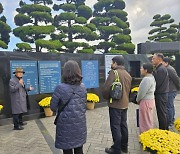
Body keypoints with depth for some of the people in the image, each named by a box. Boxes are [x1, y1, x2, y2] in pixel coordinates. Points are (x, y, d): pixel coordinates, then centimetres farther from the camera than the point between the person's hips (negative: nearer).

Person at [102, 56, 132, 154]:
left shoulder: (114, 72, -15)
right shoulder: (128, 75, 9)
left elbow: (106, 87, -18)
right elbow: (128, 89, 12)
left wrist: (106, 97, -2)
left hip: (115, 104, -8)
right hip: (125, 104, 8)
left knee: (115, 126, 3)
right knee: (123, 125, 17)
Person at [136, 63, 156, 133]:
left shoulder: (147, 79, -22)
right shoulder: (151, 77, 9)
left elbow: (142, 92, -23)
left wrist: (137, 100, -5)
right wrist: (139, 99, 12)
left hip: (146, 101, -10)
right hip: (150, 100, 10)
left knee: (145, 120, 3)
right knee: (148, 120, 20)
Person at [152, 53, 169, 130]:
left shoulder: (161, 69, -18)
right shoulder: (159, 68, 13)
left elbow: (157, 83, -19)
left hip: (160, 95, -10)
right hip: (161, 94, 10)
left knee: (161, 113, 0)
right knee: (162, 113, 18)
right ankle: (165, 129, 31)